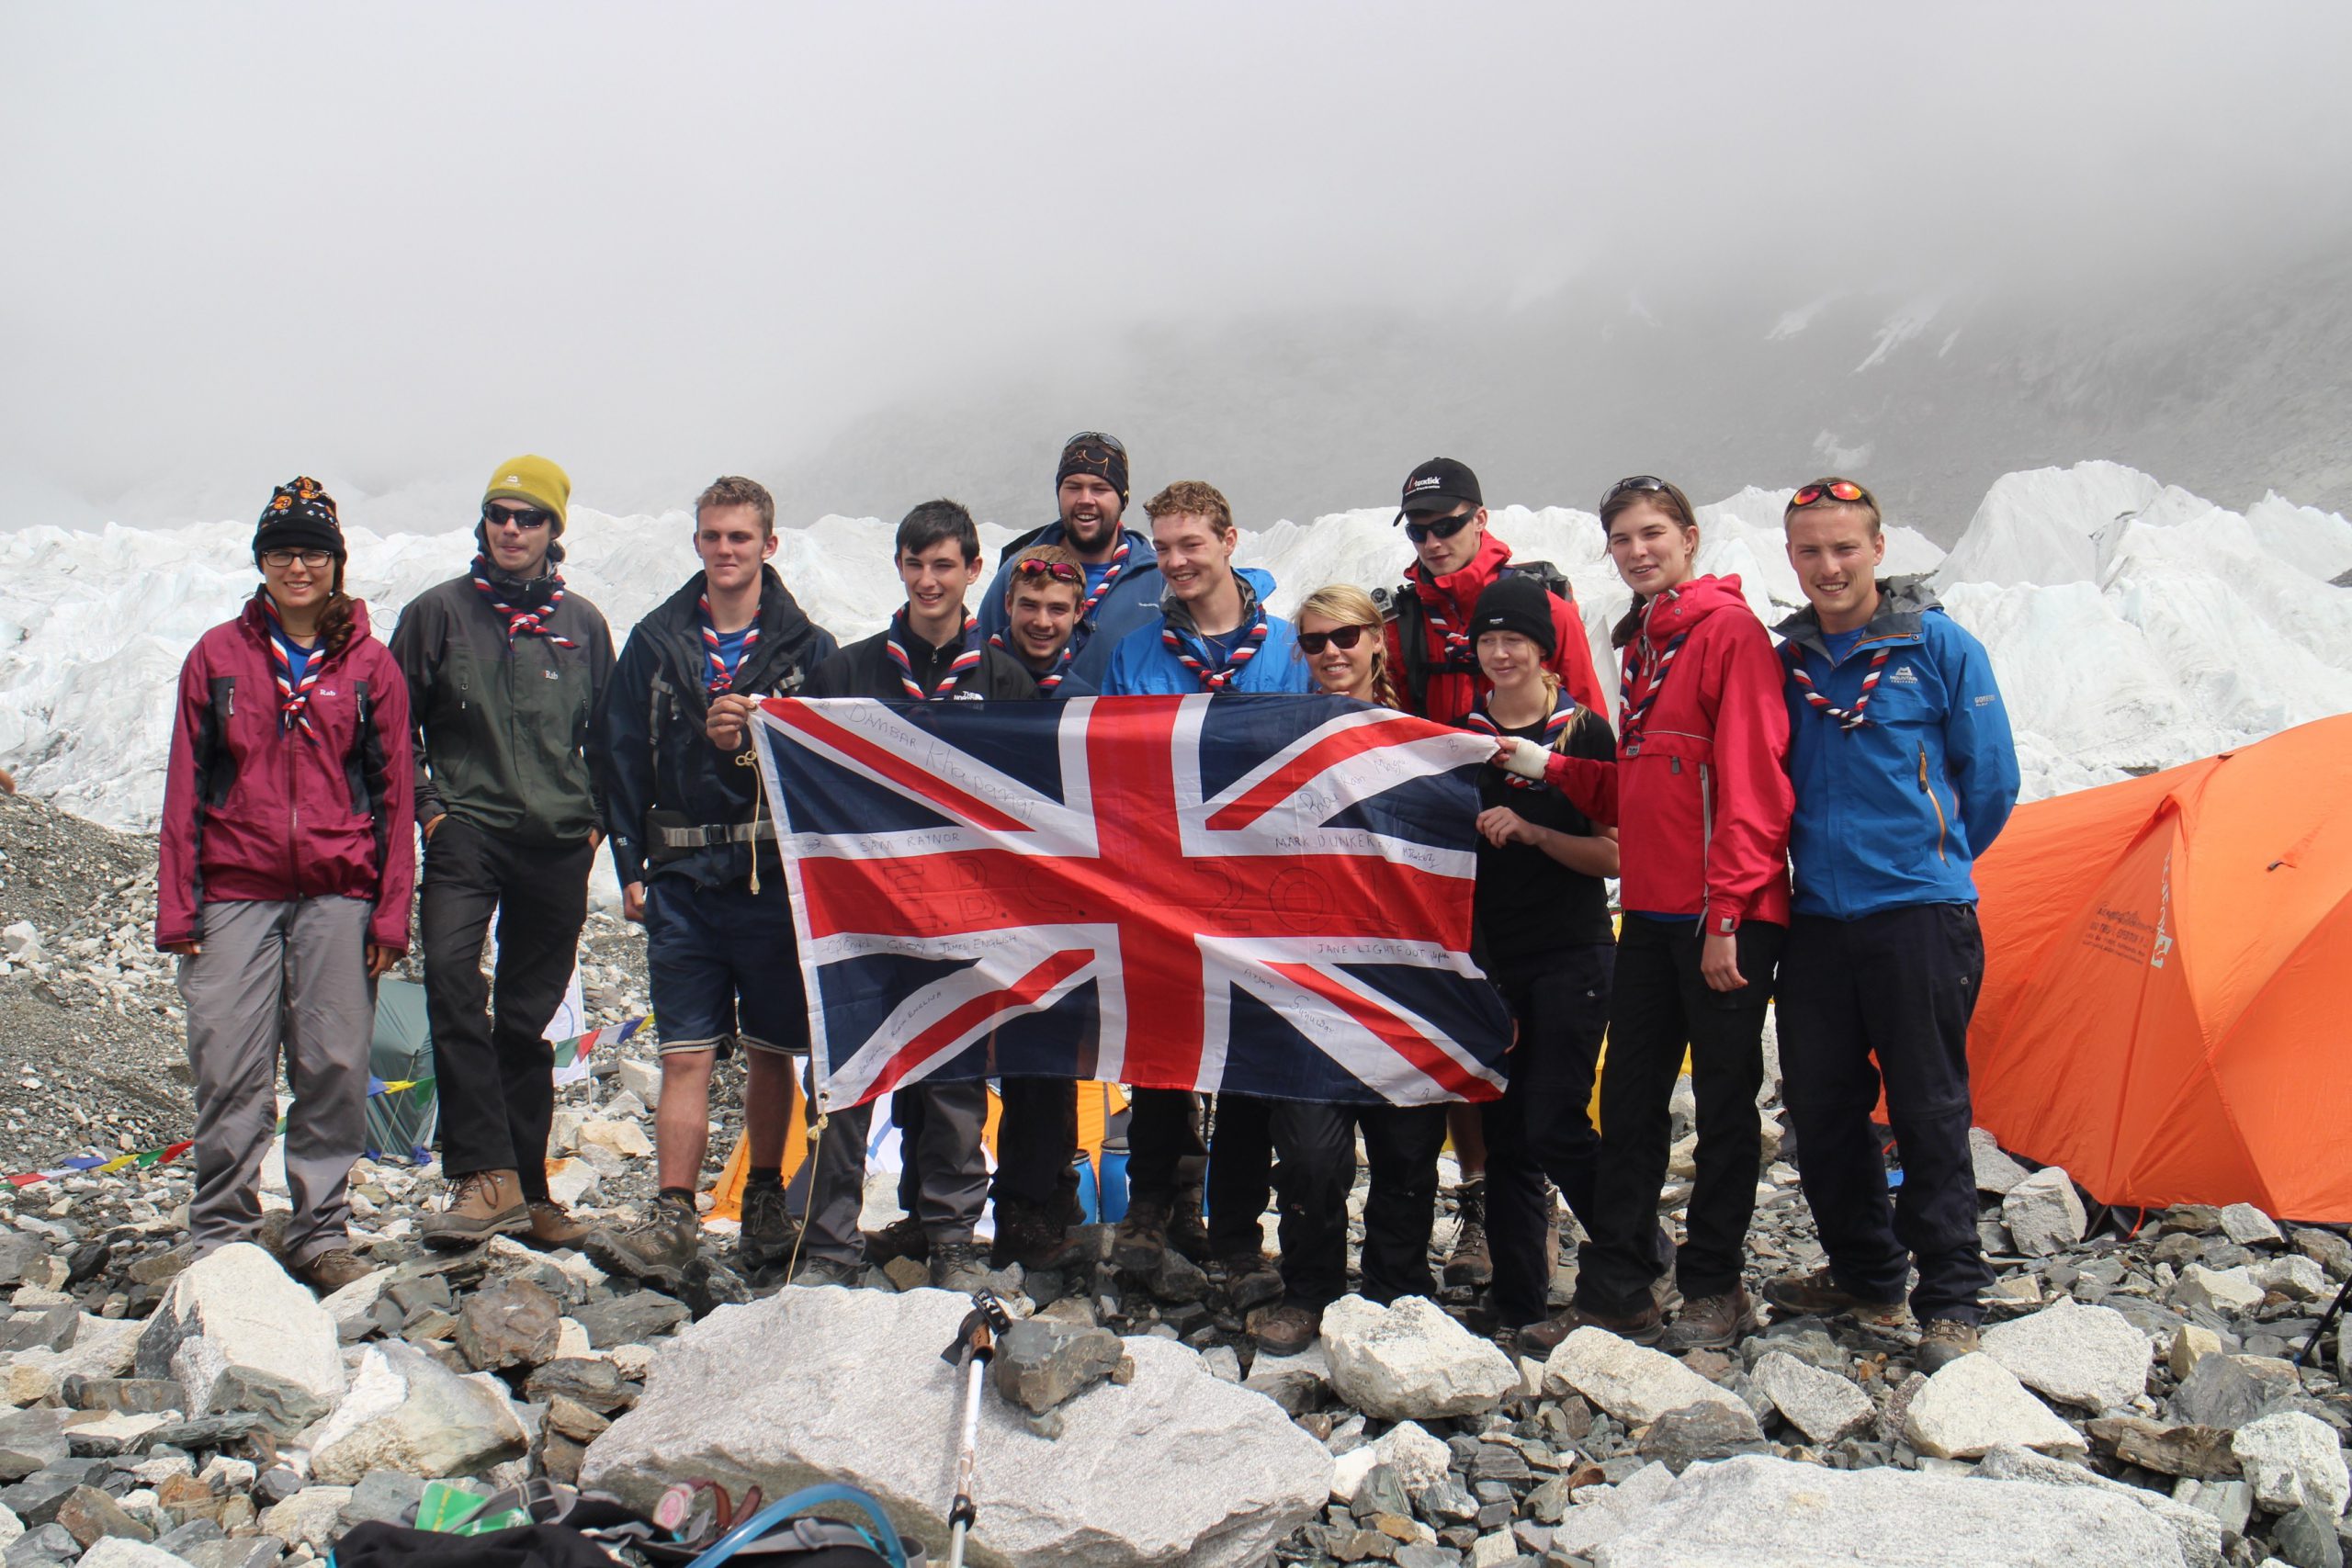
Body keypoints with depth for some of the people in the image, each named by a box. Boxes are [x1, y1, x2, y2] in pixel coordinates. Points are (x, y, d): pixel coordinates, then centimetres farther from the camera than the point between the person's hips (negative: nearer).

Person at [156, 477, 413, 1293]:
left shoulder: (370, 666, 8)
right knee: (229, 1073, -2)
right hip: (236, 892, 0)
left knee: (334, 1070, 1)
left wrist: (391, 912, 1)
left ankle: (321, 1233, 13)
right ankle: (220, 1236, 10)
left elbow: (393, 794, 7)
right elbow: (186, 786, 8)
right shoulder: (218, 656, 8)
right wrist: (176, 907, 1)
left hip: (338, 896, 0)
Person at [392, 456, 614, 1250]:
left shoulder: (582, 625, 12)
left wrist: (596, 818, 9)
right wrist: (424, 807, -2)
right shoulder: (439, 611, 5)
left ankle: (524, 1191, 17)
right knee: (452, 977, -26)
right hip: (465, 831, -2)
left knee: (526, 1021, 8)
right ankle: (486, 1175, -27)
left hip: (557, 846, 3)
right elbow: (396, 725, 8)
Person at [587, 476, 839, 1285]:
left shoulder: (808, 649, 3)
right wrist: (631, 867, 2)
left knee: (770, 1052, 9)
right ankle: (673, 1221, 2)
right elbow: (620, 758, 8)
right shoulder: (655, 643, 8)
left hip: (776, 876, -1)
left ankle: (765, 1204, 24)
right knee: (687, 1055, -1)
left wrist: (754, 740, -17)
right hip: (684, 877, 1)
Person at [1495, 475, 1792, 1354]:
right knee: (1629, 1099, 8)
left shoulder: (1729, 629, -9)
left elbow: (1750, 781, -15)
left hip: (1725, 916, -8)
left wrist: (1728, 913, -19)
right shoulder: (1641, 641, 16)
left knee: (1724, 1097, 4)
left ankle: (1714, 1288, 17)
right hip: (1651, 910, 8)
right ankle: (1614, 1292, 15)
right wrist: (1544, 767, 6)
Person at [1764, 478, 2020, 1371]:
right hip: (1816, 919, 5)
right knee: (1821, 1108, 9)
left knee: (1929, 1112, -1)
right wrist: (1818, 861, 14)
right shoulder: (1787, 662, 9)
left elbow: (1990, 781, 4)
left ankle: (1951, 1303, 9)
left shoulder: (1938, 646, -2)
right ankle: (1864, 1274, 27)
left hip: (1919, 915, -4)